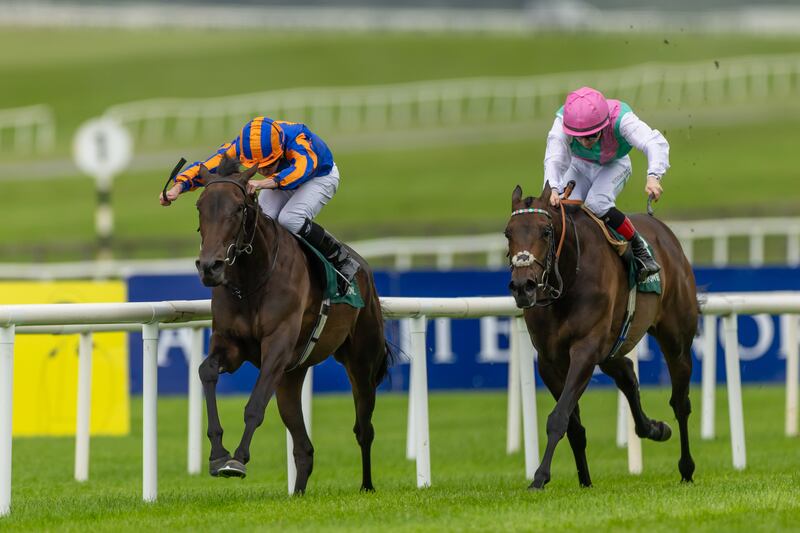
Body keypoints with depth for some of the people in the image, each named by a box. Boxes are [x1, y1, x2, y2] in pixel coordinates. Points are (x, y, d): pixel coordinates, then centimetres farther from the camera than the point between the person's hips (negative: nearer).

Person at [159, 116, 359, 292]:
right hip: (280, 178, 5)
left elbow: (301, 169, -61)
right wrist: (178, 187, -49)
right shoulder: (240, 147, -28)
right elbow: (207, 166, -31)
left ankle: (342, 260, -13)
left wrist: (262, 183, -76)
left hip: (320, 176, -5)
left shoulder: (297, 139, -42)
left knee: (289, 219, -30)